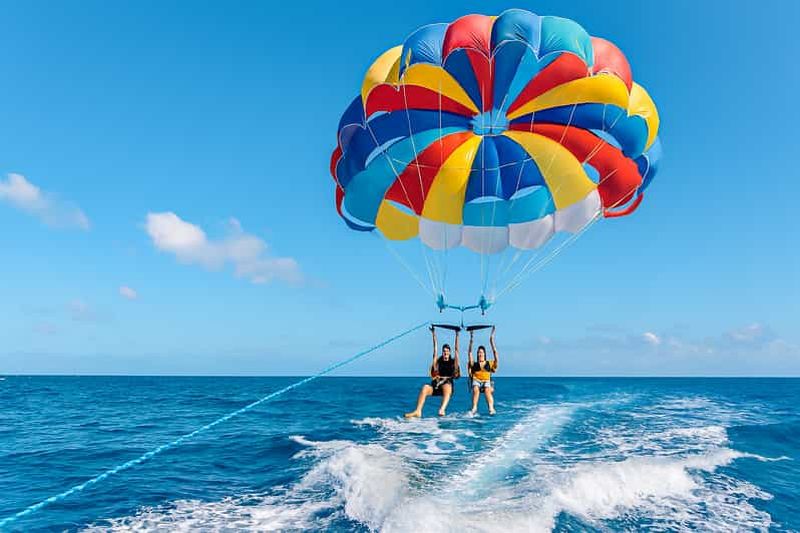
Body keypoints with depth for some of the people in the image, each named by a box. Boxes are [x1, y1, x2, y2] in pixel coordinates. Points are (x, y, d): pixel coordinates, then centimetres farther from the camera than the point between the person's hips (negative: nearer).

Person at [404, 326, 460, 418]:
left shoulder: (453, 361, 15)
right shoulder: (438, 361, 18)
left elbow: (457, 349, 10)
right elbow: (435, 349, 15)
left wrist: (457, 335, 9)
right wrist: (433, 335, 15)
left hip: (448, 385, -2)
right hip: (436, 386, 2)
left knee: (446, 387, -39)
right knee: (425, 387, -29)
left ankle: (442, 409, -63)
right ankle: (418, 411, -40)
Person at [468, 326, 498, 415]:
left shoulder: (490, 364, 17)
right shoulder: (474, 364, 17)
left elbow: (495, 353, 10)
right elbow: (470, 352, 12)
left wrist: (491, 340, 7)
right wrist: (471, 340, 8)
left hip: (486, 381, 0)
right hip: (476, 381, 0)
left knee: (487, 390, -33)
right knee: (475, 389, -33)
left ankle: (491, 408, -43)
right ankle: (474, 408, -40)